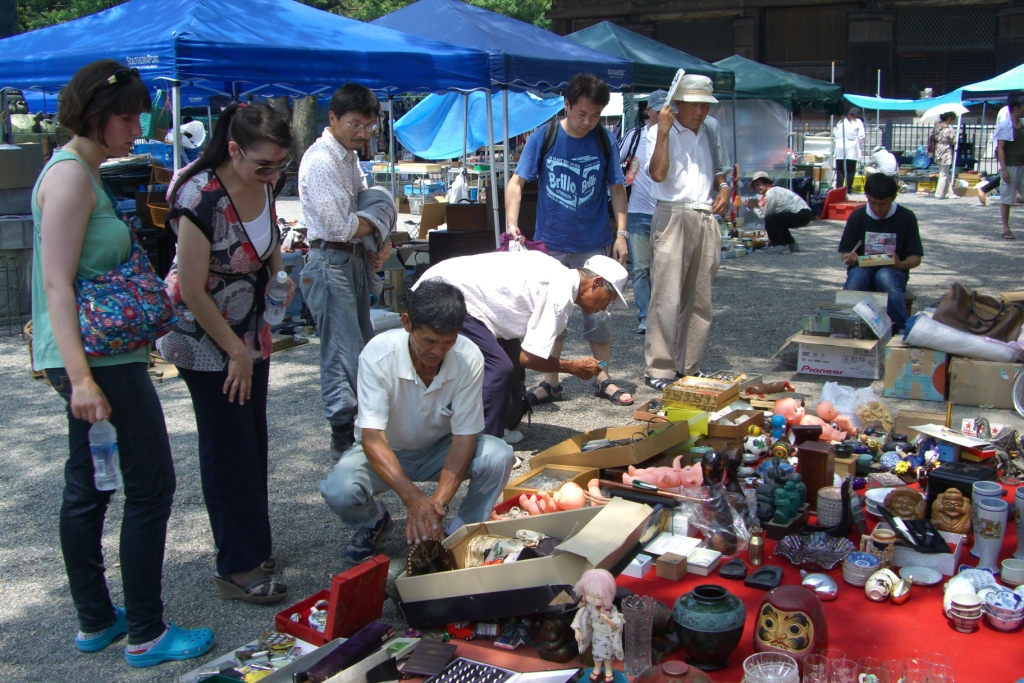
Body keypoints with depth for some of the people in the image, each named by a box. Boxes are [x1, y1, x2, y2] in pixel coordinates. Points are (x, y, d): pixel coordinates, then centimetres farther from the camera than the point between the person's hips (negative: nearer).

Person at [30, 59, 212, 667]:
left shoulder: (85, 172, 15)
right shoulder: (70, 175, -15)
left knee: (88, 489, 15)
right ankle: (146, 634, 8)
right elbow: (57, 283, -21)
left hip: (96, 353, 10)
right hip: (97, 359, -10)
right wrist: (80, 377, -25)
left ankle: (95, 622, 28)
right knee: (151, 486, -3)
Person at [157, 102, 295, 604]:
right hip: (207, 340, -8)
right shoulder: (201, 198, -26)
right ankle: (237, 569, 10)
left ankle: (252, 548, 29)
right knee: (230, 449, -2)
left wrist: (280, 275, 0)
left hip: (251, 332, 8)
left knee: (253, 440, 14)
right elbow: (193, 291, -23)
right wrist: (235, 352, -16)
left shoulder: (263, 184, -3)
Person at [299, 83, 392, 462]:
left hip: (354, 260, 10)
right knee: (344, 353, -6)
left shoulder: (350, 156, 15)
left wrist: (383, 244, -2)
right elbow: (339, 227, -22)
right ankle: (344, 438, 3)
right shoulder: (321, 160, -16)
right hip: (330, 263, -10)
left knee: (364, 347, 15)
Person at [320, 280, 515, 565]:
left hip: (441, 449, 1)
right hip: (386, 452, -1)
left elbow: (465, 435, -21)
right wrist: (413, 497, -47)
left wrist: (439, 501, -34)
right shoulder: (378, 354, -29)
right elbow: (372, 437, -33)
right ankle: (374, 522, 7)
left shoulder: (469, 359, -24)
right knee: (339, 489, -31)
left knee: (498, 456, -28)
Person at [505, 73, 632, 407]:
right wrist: (512, 224, -21)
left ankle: (603, 379, 21)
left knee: (599, 313, 6)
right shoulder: (543, 138, -6)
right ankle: (551, 382, 19)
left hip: (595, 243, 1)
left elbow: (617, 188, 4)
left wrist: (621, 233, -3)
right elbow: (517, 182, -8)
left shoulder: (604, 141, -2)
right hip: (551, 243, 0)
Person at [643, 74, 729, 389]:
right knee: (667, 298, -9)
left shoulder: (707, 134, 18)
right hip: (673, 218, -6)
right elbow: (658, 174, -16)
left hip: (706, 220, 7)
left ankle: (689, 366, 16)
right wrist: (663, 132, -19)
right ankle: (659, 369, -3)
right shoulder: (660, 133, -2)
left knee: (700, 300, 8)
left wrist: (723, 186, 9)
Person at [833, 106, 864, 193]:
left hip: (840, 150, 3)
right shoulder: (858, 122, 1)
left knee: (840, 171, 5)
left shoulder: (840, 122, 13)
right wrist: (858, 146, 7)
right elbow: (861, 136, -6)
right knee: (850, 171, 1)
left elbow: (835, 134, 11)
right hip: (852, 150, -3)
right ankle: (849, 188, 0)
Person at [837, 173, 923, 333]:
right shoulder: (857, 216, 0)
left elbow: (916, 258, -2)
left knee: (884, 276, -36)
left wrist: (901, 264, -25)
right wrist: (850, 258, -22)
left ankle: (901, 330, -38)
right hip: (863, 270, 1)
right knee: (857, 274, -34)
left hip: (893, 273, -1)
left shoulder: (906, 217, -3)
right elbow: (845, 252, 2)